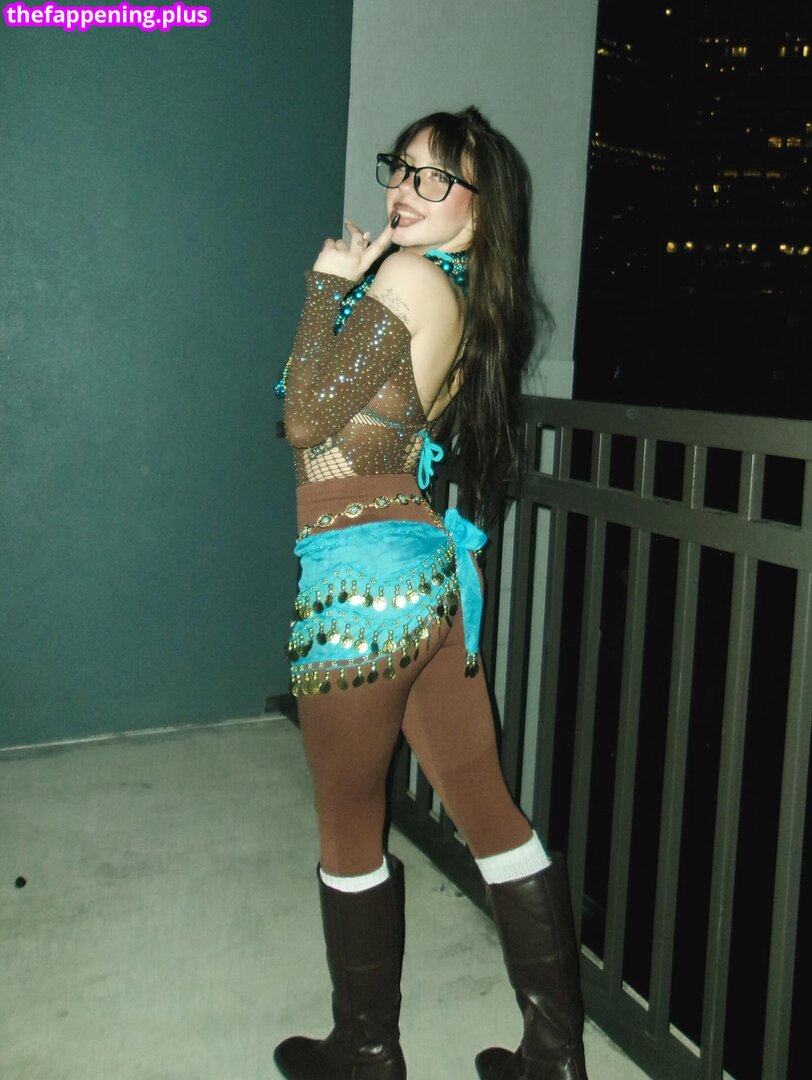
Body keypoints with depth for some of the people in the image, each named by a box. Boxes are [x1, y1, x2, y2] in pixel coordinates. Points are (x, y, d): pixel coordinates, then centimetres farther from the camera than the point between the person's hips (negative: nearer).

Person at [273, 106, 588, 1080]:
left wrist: (327, 286, -4)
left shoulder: (407, 277, -12)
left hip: (361, 576, -9)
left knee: (349, 829, 10)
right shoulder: (474, 301, 14)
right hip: (436, 569, 9)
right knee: (488, 809, 13)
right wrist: (349, 287, 12)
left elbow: (305, 421, -13)